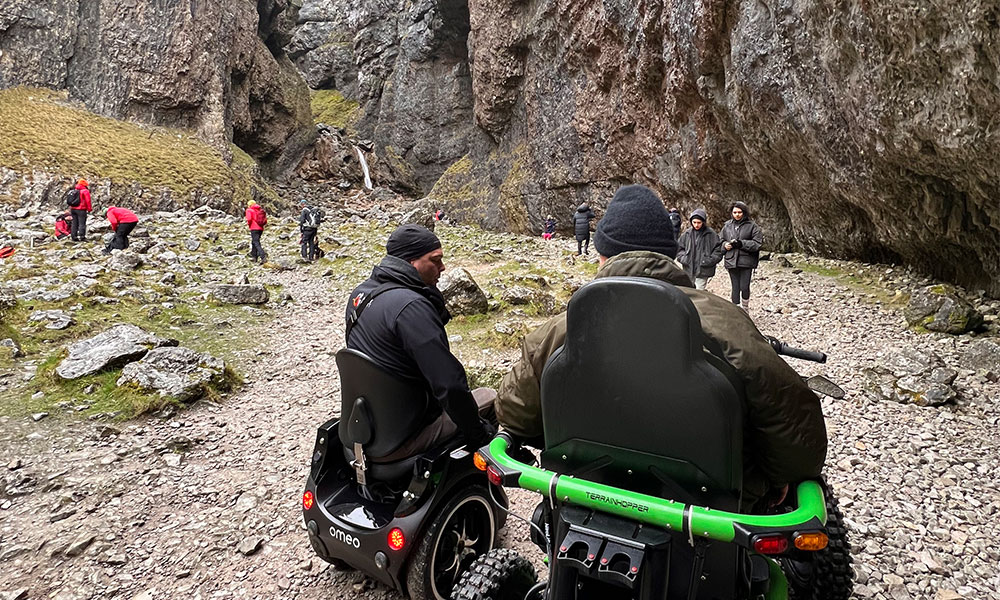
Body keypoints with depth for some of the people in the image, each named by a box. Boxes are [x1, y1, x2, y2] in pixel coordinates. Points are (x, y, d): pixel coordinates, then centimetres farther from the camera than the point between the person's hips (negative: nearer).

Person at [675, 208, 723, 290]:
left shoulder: (711, 234, -5)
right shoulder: (687, 234, 5)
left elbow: (718, 251, -2)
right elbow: (679, 247, 14)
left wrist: (709, 260, -14)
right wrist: (683, 258, -2)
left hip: (703, 271, -4)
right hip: (689, 270, 4)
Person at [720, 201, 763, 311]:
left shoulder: (752, 226, -1)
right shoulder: (727, 225, 10)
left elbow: (758, 243, -6)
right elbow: (721, 240, 19)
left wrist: (742, 244, -16)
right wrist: (725, 244, -4)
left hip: (746, 261, -3)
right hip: (731, 261, 3)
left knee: (744, 287, -5)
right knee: (735, 288, 6)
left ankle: (745, 309, 19)